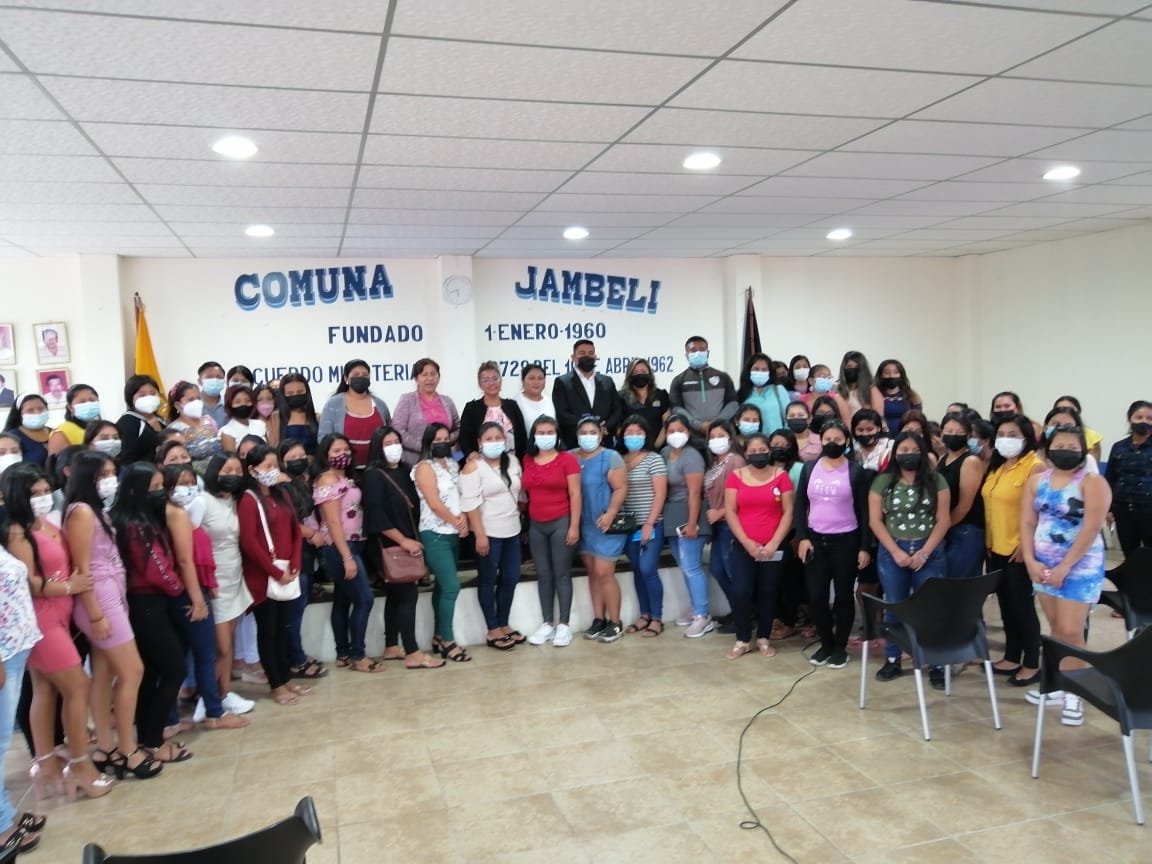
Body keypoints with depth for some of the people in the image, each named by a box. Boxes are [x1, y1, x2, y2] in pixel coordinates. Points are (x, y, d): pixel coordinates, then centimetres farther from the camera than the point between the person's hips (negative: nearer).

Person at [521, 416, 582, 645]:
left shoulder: (567, 459, -5)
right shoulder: (527, 461, 8)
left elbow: (575, 494, -7)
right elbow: (524, 492, 13)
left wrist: (574, 525, -11)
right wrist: (524, 523, 9)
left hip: (561, 523, -4)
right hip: (536, 525, 4)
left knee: (562, 574, 2)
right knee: (543, 575, 9)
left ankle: (564, 624, 9)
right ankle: (547, 623, 17)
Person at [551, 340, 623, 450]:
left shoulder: (607, 382, 15)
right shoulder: (562, 382, 3)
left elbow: (618, 409, 12)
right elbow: (561, 414, -6)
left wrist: (606, 427, -6)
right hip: (573, 446, -3)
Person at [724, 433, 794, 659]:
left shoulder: (781, 475, 0)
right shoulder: (736, 476, 2)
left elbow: (788, 512, -2)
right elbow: (730, 512, -1)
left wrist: (774, 543, -10)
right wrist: (746, 542, -9)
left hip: (773, 547, 0)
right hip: (743, 546, 0)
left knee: (768, 593, 7)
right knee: (741, 592, -6)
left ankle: (763, 639, 22)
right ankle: (742, 640, 10)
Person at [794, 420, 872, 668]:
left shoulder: (856, 471, -2)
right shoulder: (809, 468, 6)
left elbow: (864, 511, -3)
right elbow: (800, 505, 6)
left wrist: (865, 547, -7)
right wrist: (802, 538, -4)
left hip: (846, 541, -2)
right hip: (815, 540, 2)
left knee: (843, 595, 7)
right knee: (816, 596, 3)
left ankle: (840, 647, 21)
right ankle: (826, 642, 22)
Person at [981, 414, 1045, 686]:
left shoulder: (1035, 466, -13)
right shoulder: (996, 466, 12)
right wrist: (988, 540, 10)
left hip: (1019, 550, -8)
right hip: (996, 548, 8)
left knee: (1022, 606, 2)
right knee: (1006, 605, 15)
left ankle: (1032, 664, 15)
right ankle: (1012, 658, 27)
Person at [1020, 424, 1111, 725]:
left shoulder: (1092, 482, -10)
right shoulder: (1036, 481, 7)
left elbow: (1091, 529, -17)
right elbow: (1027, 523, 5)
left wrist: (1065, 567, -18)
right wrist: (1030, 561, -6)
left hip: (1079, 567, -5)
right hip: (1042, 565, 5)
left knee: (1071, 631, -7)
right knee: (1055, 629, 14)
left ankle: (1074, 694, 6)